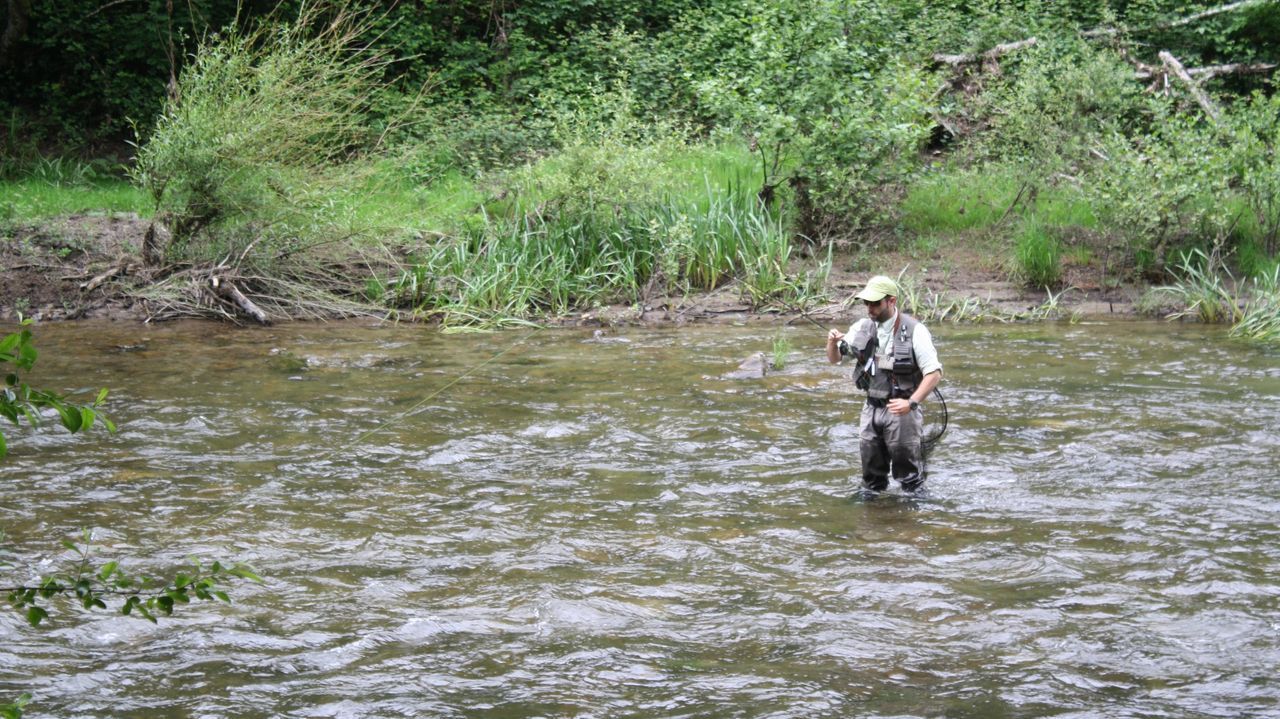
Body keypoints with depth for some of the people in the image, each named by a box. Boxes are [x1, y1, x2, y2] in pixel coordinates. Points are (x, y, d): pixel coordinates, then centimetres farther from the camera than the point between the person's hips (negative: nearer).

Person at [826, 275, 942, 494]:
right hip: (872, 408, 5)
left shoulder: (914, 331, -14)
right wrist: (832, 342, -13)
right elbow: (835, 359, 11)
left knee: (909, 477, 1)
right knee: (872, 476, 15)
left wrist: (911, 402, -27)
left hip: (900, 411, -5)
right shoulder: (863, 327, 3)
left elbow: (934, 373, -16)